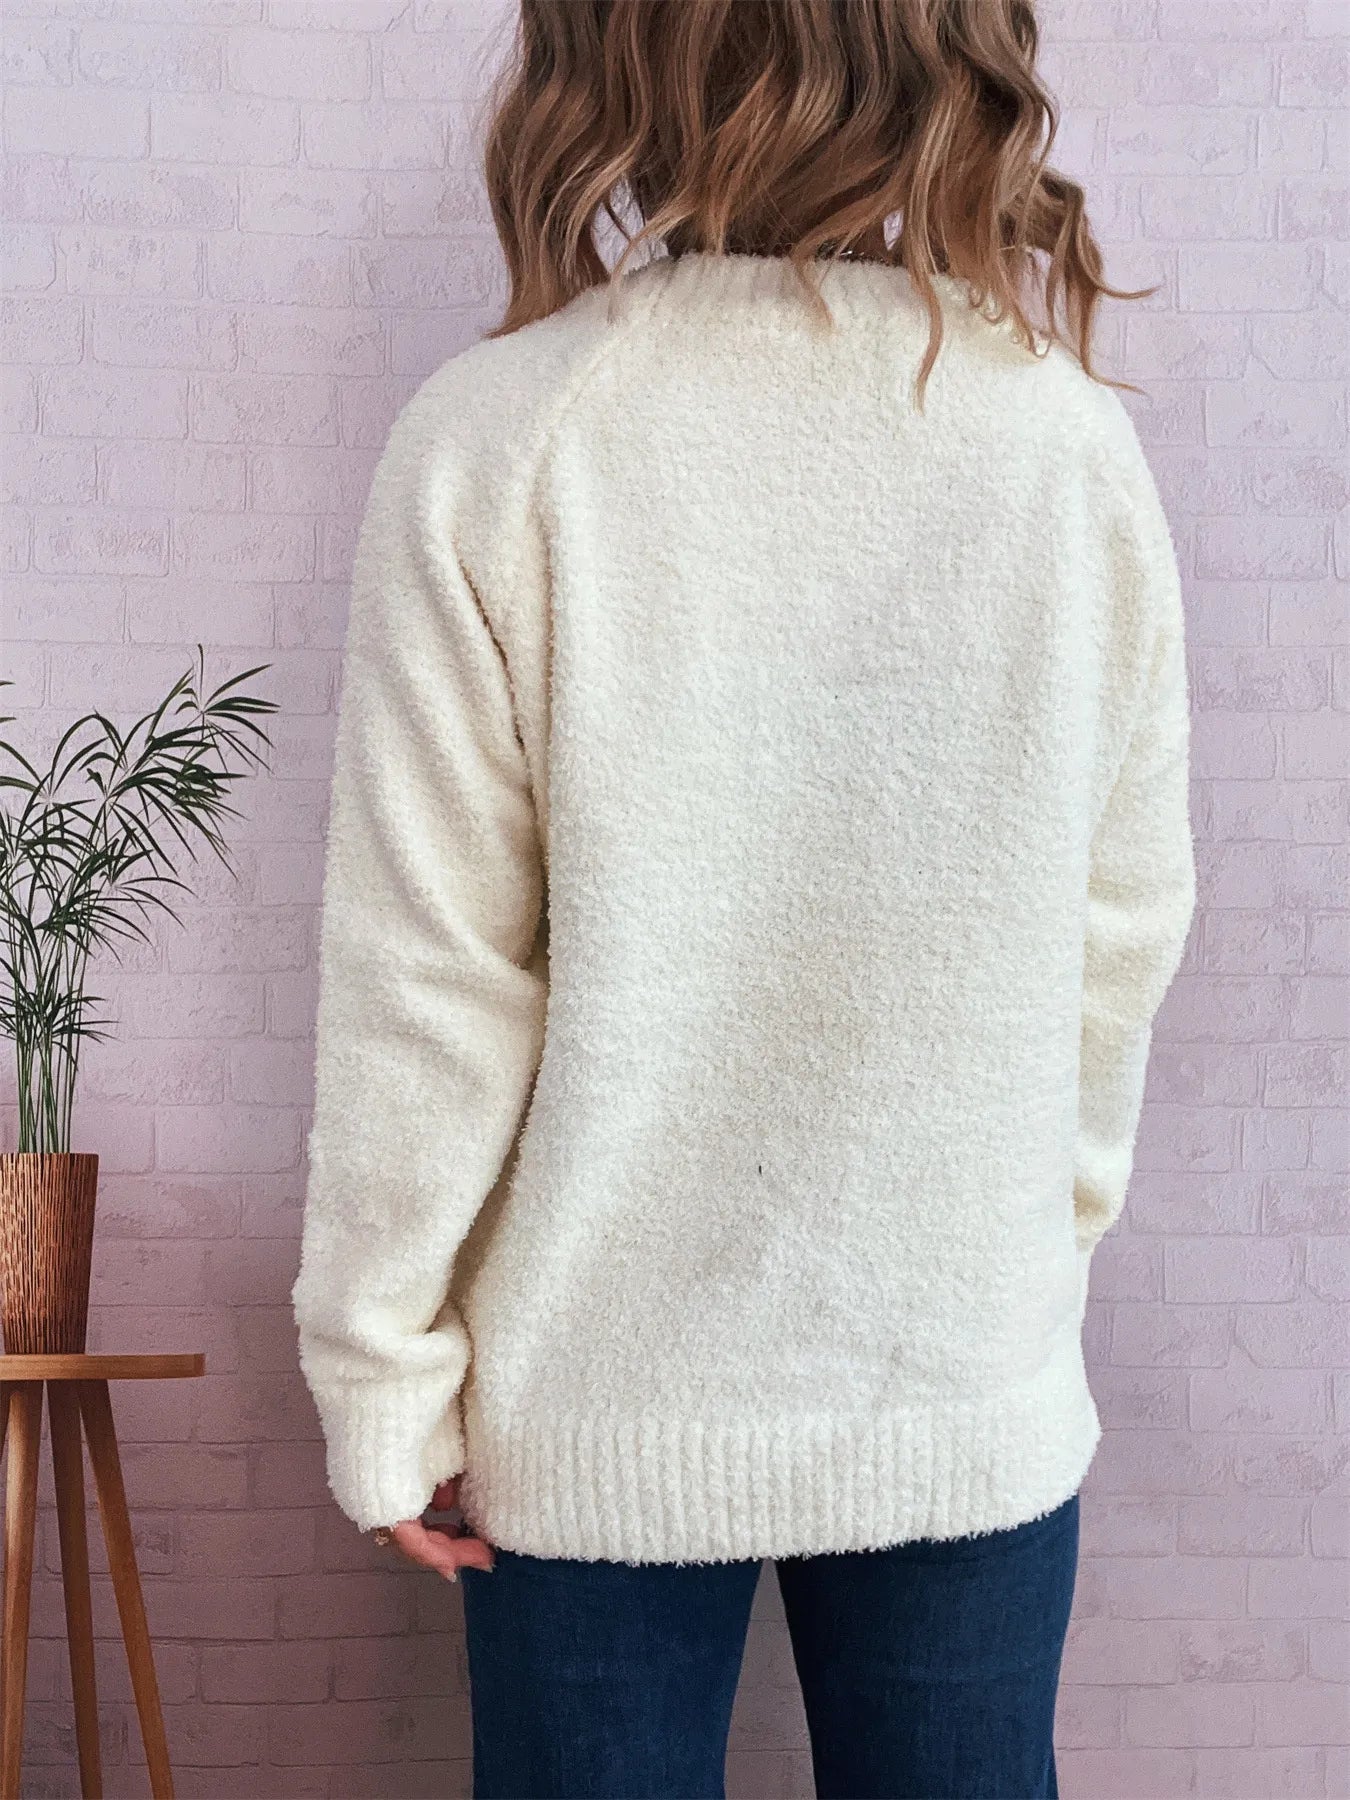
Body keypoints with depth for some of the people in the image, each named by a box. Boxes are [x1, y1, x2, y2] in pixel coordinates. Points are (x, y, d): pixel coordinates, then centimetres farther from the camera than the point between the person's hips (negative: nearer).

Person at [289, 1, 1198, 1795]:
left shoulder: (497, 439, -14)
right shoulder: (1076, 439, -6)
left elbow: (428, 978, -12)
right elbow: (1124, 932, 1)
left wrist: (383, 1381, 0)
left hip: (603, 1404, -2)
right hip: (981, 1396, 2)